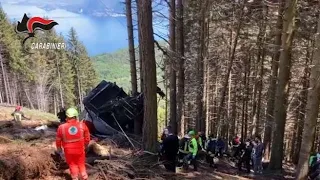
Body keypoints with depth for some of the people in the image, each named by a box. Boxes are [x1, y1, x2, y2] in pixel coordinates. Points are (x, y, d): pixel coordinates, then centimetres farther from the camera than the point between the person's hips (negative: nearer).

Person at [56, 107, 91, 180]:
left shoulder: (61, 127, -15)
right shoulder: (82, 125, -14)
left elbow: (58, 140, -2)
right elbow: (87, 137, -1)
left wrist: (59, 149, 17)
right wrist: (86, 146, 17)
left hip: (69, 150, 0)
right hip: (80, 149, 1)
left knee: (72, 164, 20)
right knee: (81, 164, 20)